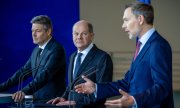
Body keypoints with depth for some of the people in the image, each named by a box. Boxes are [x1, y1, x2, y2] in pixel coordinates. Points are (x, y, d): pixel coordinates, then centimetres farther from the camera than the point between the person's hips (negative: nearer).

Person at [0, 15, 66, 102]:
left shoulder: (56, 49, -12)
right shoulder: (36, 50, 15)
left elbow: (45, 75, -23)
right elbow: (23, 71, 15)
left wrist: (25, 91, -35)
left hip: (53, 101, -7)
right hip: (37, 99, 7)